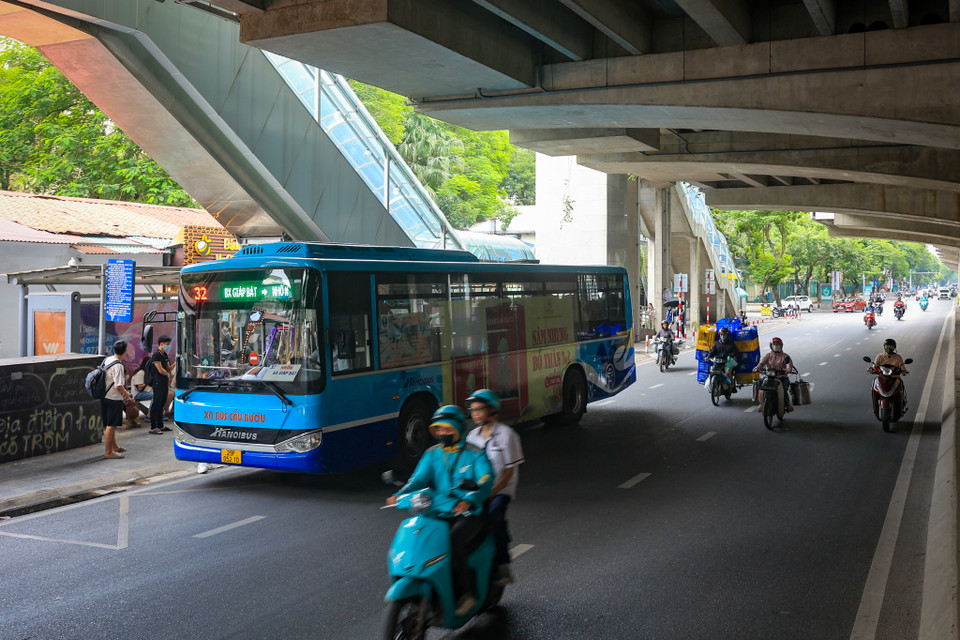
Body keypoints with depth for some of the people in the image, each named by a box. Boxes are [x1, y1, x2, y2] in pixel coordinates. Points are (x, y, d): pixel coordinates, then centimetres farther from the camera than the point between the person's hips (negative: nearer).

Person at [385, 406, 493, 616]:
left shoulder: (474, 454, -1)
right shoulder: (432, 454, 12)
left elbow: (486, 481, -16)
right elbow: (419, 479, 1)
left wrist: (469, 500, -35)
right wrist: (400, 495, -19)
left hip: (469, 514, -4)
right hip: (439, 513, 4)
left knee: (453, 541, -32)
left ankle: (466, 593, -17)